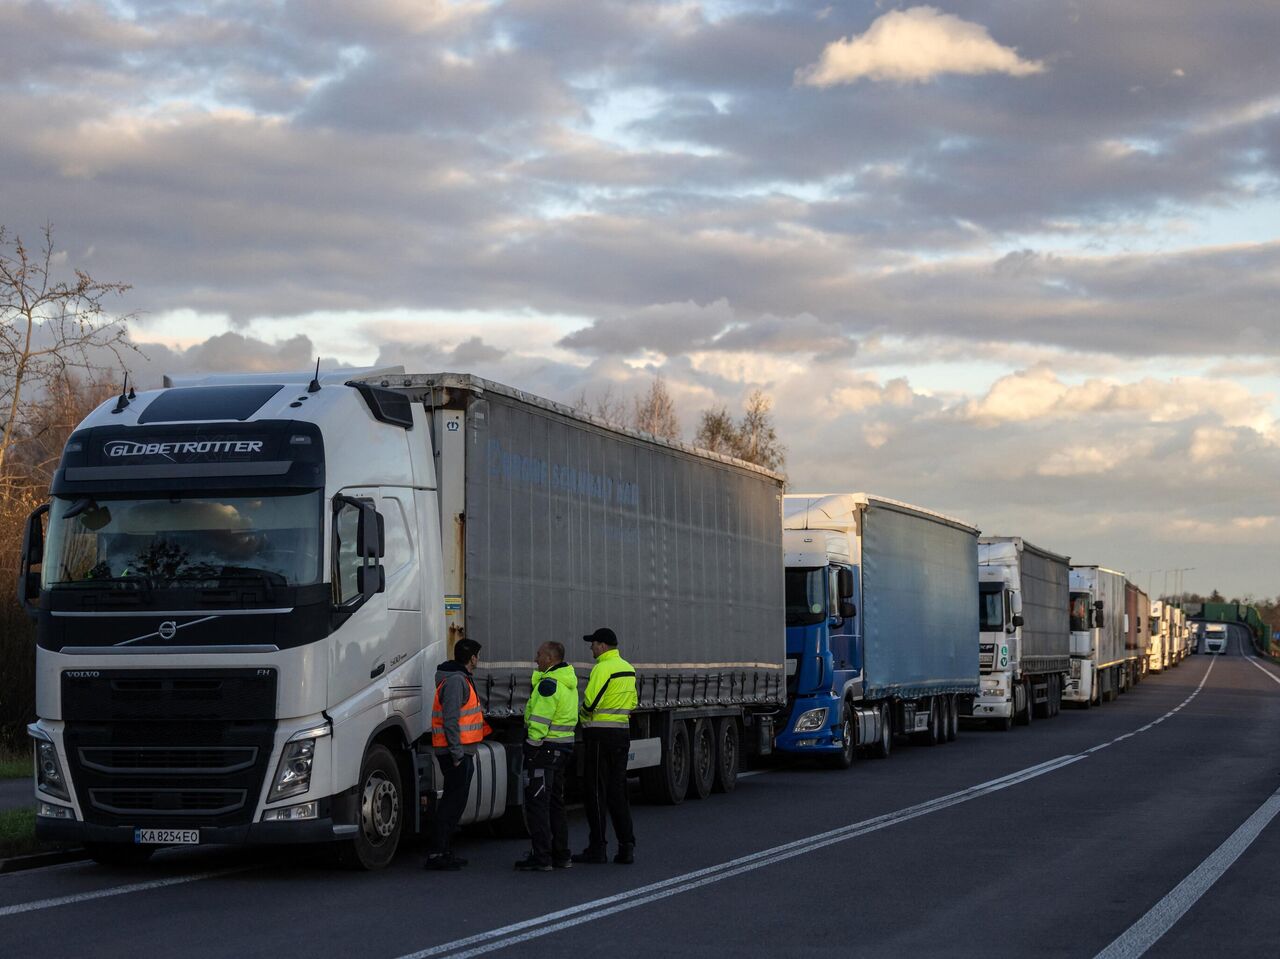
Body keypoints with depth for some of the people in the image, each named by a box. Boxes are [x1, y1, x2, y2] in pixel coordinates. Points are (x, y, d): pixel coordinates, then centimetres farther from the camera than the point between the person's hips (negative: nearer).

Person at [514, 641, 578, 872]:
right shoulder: (569, 682, 13)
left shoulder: (549, 683, -17)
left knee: (537, 803, -6)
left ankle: (541, 857, -8)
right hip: (564, 747, 10)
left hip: (544, 747, -10)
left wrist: (532, 747, -17)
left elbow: (540, 720, -21)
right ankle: (561, 855, 21)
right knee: (555, 803, 17)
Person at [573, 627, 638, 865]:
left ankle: (598, 847, 2)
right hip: (623, 732, 8)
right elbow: (633, 702, 19)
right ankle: (627, 847, 8)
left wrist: (582, 718, 0)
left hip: (600, 735, -8)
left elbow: (590, 702, -19)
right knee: (618, 791, 12)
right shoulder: (628, 669, 13)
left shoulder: (602, 668, -15)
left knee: (595, 791, 0)